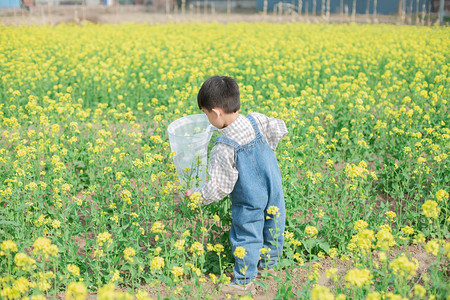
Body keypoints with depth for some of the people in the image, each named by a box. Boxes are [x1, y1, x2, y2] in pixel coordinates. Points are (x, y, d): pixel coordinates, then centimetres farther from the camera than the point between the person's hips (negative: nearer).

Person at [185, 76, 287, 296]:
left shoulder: (223, 149, -29)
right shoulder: (257, 121, -15)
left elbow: (220, 187, -21)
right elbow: (280, 130, 4)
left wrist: (197, 195, -5)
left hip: (249, 203, -6)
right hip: (274, 193, 6)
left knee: (246, 237, 12)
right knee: (272, 229, 25)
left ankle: (244, 282, 29)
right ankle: (268, 263, 50)